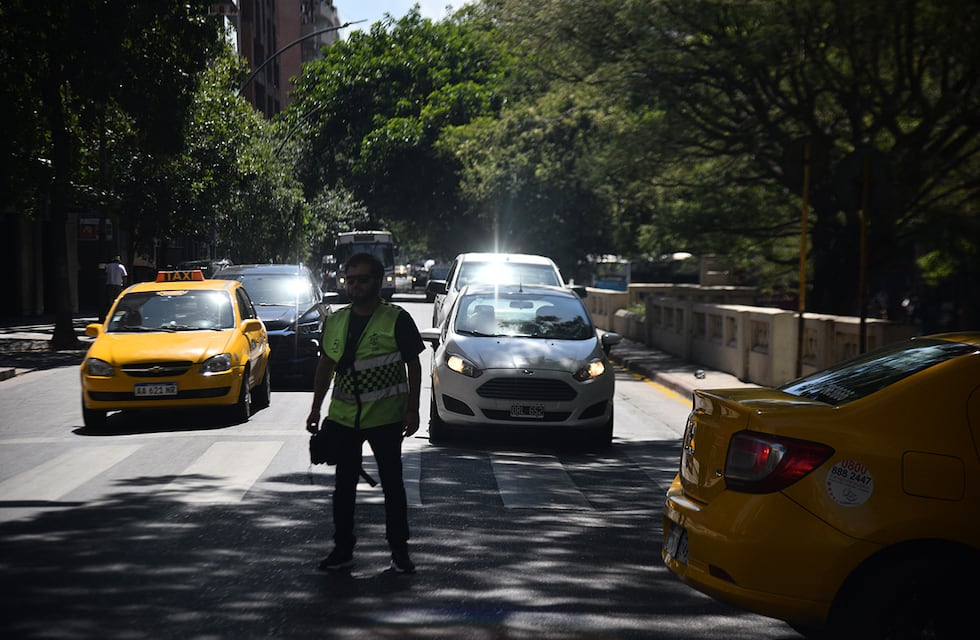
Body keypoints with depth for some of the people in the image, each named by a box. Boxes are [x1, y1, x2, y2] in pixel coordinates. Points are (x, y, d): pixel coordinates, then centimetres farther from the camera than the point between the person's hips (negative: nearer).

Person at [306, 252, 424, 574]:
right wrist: (316, 409, 12)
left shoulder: (397, 320, -6)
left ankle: (399, 550, 13)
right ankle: (343, 548, 19)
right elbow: (326, 366, 15)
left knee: (392, 484, 4)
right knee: (344, 485, 9)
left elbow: (413, 366, -4)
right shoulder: (335, 321, 8)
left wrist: (412, 410, -9)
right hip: (343, 417, 4)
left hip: (386, 417, -4)